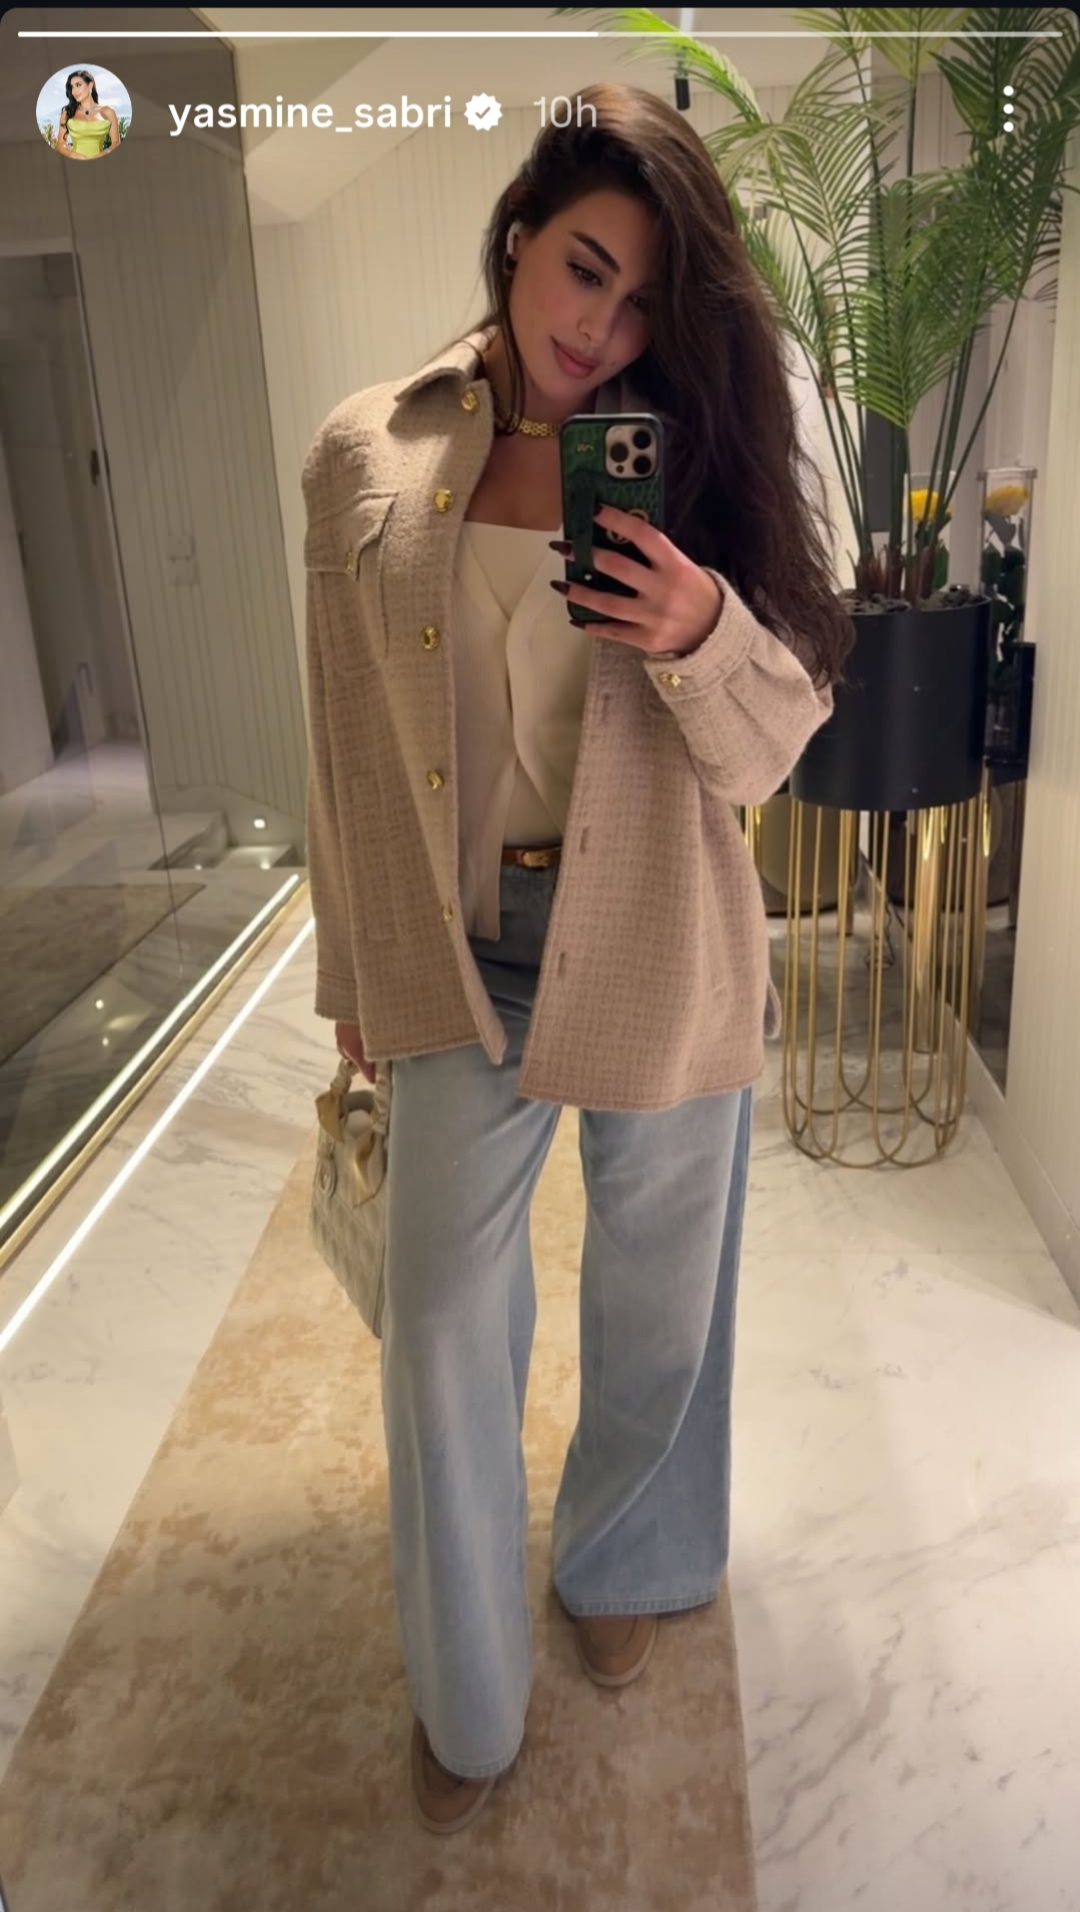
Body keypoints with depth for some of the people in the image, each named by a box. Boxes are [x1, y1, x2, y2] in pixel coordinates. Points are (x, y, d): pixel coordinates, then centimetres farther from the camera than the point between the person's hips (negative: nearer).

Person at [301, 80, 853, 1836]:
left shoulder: (686, 456, -2)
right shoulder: (366, 460, -1)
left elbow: (774, 742, -3)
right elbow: (350, 746, 4)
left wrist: (705, 631, -25)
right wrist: (355, 970, 8)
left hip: (657, 948, 0)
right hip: (464, 949, 0)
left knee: (657, 1295, 16)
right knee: (440, 1321, 7)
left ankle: (621, 1565, 48)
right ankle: (465, 1694, 33)